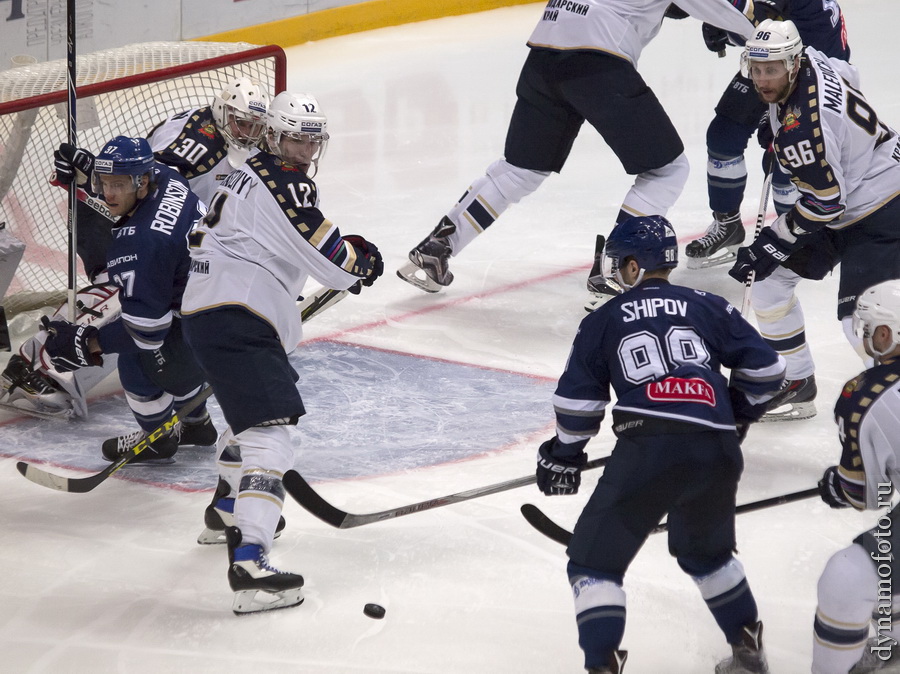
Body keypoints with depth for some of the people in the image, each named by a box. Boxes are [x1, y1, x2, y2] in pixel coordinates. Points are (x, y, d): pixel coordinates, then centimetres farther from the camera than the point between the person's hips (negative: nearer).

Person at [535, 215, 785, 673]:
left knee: (595, 561, 6)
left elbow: (577, 398, 13)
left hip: (648, 448, -4)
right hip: (717, 452, 4)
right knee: (706, 550, 30)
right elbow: (765, 367, 16)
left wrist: (564, 455, 27)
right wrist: (736, 413, 32)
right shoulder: (708, 308, 18)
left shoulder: (604, 321, 13)